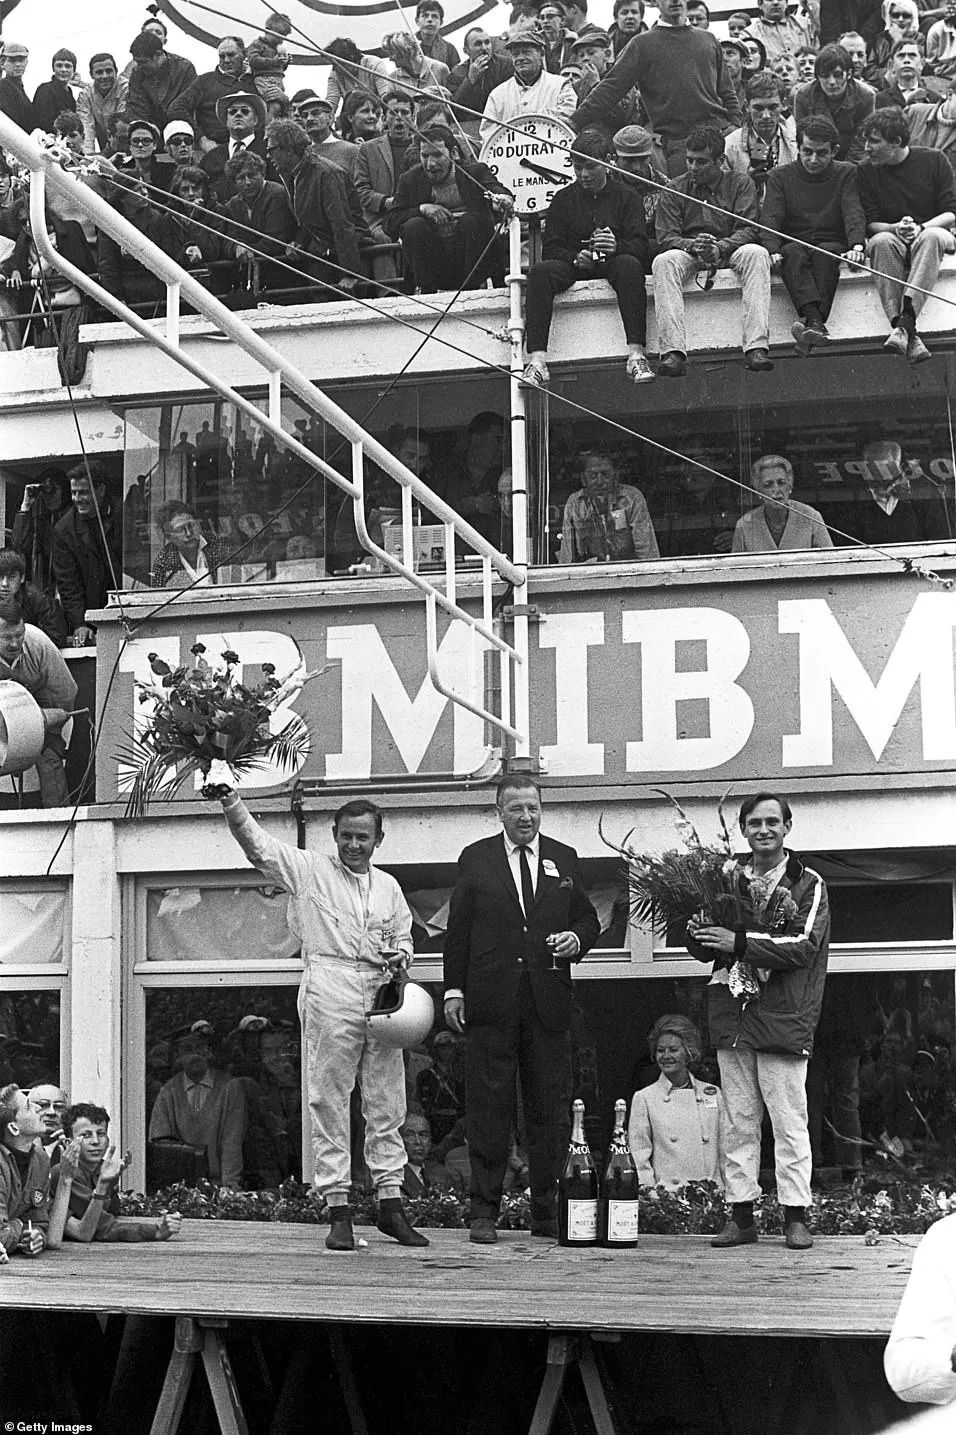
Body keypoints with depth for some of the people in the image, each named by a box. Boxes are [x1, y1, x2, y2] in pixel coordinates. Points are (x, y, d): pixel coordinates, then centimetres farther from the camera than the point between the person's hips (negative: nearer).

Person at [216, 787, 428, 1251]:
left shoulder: (388, 887, 19)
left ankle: (390, 1202, 12)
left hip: (381, 991, 5)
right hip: (330, 991, -5)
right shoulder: (310, 870, 5)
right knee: (330, 1100, -5)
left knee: (387, 1101, 5)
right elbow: (256, 843, -4)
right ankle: (338, 1210, -2)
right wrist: (231, 803, -19)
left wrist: (400, 957, 4)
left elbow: (403, 937, 27)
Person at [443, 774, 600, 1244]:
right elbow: (457, 929, 6)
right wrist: (454, 988, 0)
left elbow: (587, 919, 18)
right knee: (489, 1106, -1)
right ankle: (483, 1212, 4)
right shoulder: (475, 858, 8)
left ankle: (547, 1213, 8)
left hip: (548, 1002, 2)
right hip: (490, 1002, -2)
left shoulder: (564, 860, 13)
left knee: (550, 1108, 2)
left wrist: (577, 939, -5)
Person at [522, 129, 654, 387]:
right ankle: (537, 360, -40)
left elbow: (640, 246, -4)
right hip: (573, 266, 2)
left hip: (612, 262, -2)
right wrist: (576, 257, -17)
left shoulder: (626, 196, 7)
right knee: (539, 272, -29)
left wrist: (618, 246, -28)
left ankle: (636, 355, -43)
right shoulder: (563, 199, 12)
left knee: (630, 266, -36)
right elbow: (551, 248, 6)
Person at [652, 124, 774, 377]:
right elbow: (665, 238, 0)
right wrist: (692, 245, -23)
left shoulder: (740, 184, 9)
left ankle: (756, 347, -43)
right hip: (687, 253, 1)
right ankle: (672, 351, -44)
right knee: (664, 261, -33)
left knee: (756, 254, -33)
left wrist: (721, 247, -24)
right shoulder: (674, 190, 10)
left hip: (730, 253, 0)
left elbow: (748, 230, -4)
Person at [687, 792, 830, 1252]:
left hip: (782, 1018, -4)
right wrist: (697, 934, -8)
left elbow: (803, 946, -12)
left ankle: (795, 1217, 1)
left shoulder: (808, 885, 1)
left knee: (789, 1122, -3)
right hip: (731, 1016, 4)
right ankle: (741, 1214, 9)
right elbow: (707, 951, 15)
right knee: (739, 1122, 6)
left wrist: (739, 942, -19)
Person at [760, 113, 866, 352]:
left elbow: (854, 213, -6)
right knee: (793, 252, -35)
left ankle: (808, 323, -53)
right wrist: (773, 251, -25)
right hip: (794, 242, 0)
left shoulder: (846, 174, 10)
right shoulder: (780, 177, 10)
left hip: (832, 245, 0)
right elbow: (770, 218, -5)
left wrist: (856, 246, -27)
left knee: (825, 253, -35)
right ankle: (815, 320, -56)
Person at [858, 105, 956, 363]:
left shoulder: (934, 161, 0)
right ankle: (908, 335, -49)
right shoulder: (867, 171, 4)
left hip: (932, 232, -1)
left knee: (931, 237, -38)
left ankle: (906, 318, -51)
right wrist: (896, 229, -21)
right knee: (882, 242, -36)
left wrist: (921, 228, -21)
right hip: (891, 236, 1)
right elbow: (870, 224, 0)